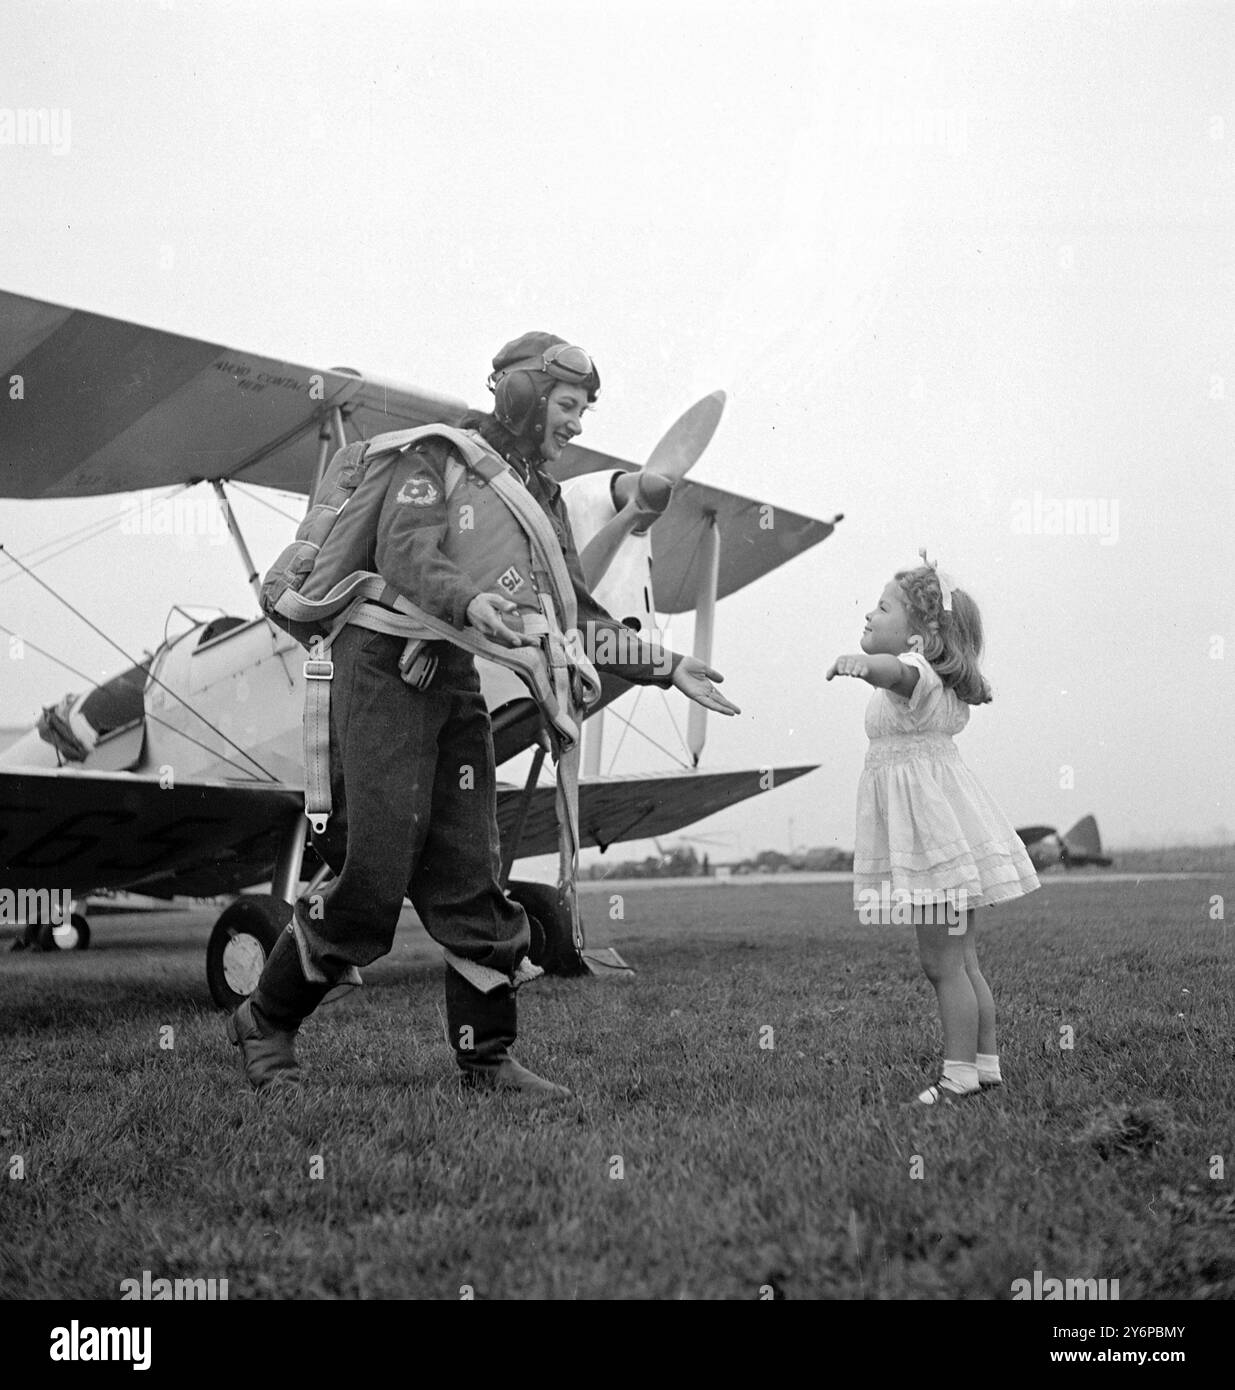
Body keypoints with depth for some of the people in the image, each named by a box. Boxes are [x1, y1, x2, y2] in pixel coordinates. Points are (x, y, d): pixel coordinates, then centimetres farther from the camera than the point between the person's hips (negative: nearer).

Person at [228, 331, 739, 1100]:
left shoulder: (545, 498, 16)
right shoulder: (441, 458, -5)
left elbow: (579, 616, 17)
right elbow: (404, 551, -24)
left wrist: (666, 667, 8)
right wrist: (470, 598, -43)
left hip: (460, 683, 7)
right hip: (386, 666, -7)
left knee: (470, 876, 5)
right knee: (376, 870, -10)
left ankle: (488, 1058, 12)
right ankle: (265, 1023, 8)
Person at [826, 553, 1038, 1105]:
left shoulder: (915, 671, -17)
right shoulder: (938, 682, 16)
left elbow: (896, 669, -42)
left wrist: (859, 662, -62)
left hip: (932, 830, -11)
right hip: (943, 828, 11)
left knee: (941, 962, -6)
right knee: (962, 959, 15)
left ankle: (959, 1075, -1)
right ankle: (987, 1064, 21)